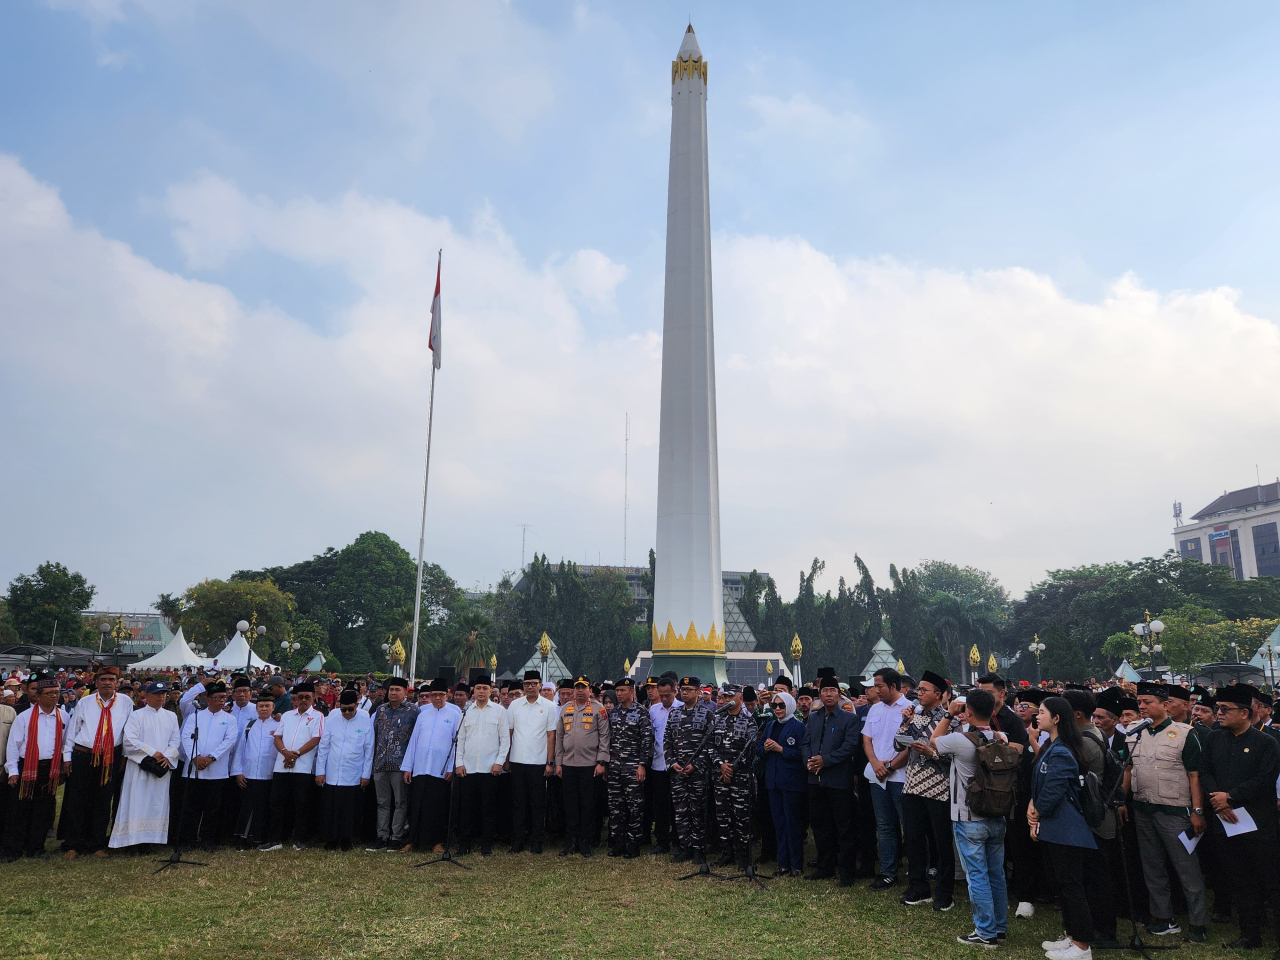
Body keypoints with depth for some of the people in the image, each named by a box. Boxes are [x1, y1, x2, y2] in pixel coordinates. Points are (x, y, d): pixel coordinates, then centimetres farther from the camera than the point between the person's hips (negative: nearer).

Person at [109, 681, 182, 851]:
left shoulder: (171, 716, 12)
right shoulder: (137, 715, 0)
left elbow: (176, 740, 9)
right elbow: (130, 740, -10)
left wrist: (168, 756, -9)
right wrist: (152, 752, -13)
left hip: (162, 767, 3)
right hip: (140, 766, -3)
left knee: (158, 803, 4)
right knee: (137, 803, -4)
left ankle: (152, 838, 9)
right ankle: (133, 839, 0)